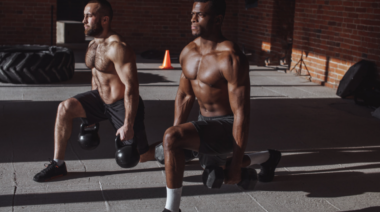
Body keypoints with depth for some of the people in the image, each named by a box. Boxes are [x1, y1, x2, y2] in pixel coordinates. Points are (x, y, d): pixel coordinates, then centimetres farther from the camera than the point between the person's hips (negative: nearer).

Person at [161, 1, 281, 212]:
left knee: (170, 138, -31)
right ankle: (269, 157, 57)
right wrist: (175, 135, 9)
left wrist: (236, 165, -23)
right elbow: (184, 95, 11)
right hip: (205, 122, 9)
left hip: (227, 126, -9)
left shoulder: (231, 59, -26)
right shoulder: (188, 52, -2)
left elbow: (241, 114, -25)